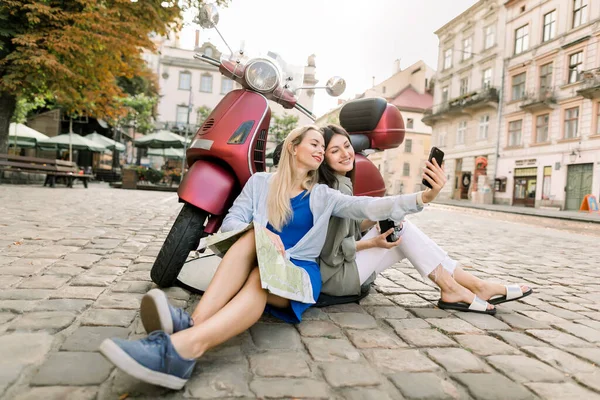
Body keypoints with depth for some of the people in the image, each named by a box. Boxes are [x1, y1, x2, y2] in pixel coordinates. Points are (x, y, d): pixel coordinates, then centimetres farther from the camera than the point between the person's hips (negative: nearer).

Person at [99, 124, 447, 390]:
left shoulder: (324, 196, 13)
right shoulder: (260, 182, 12)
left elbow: (370, 207, 1)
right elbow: (231, 223, 3)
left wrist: (424, 196, -11)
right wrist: (259, 233, -19)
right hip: (254, 264, 1)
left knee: (265, 275, -35)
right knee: (251, 238, -31)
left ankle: (184, 346, -57)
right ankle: (193, 322, -49)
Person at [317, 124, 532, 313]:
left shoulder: (341, 183, 10)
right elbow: (333, 251, -18)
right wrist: (374, 242, -22)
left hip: (348, 264, 8)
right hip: (336, 276, -8)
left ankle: (476, 285, -2)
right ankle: (450, 288, -5)